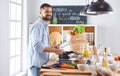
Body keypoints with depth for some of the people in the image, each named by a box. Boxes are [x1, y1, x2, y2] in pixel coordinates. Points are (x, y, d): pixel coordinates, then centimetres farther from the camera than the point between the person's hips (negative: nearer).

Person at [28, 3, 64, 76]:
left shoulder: (45, 26, 15)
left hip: (43, 63, 9)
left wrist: (55, 49, 8)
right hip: (37, 64, -9)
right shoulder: (37, 25, -15)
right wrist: (55, 50, -23)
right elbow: (37, 46, -24)